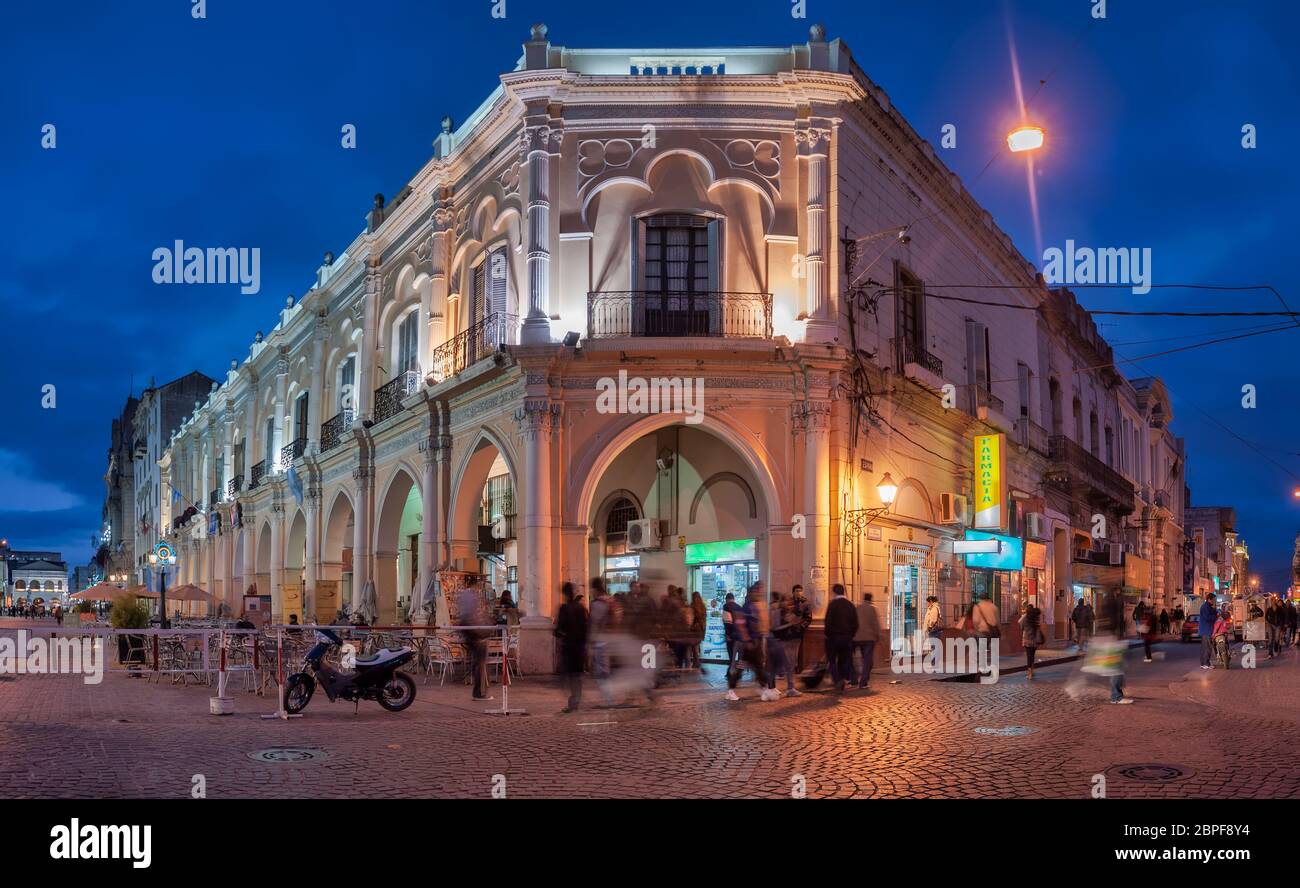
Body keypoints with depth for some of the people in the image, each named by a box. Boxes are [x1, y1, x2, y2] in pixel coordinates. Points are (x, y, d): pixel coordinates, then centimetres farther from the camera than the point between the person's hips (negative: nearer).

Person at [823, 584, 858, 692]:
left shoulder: (832, 604, -11)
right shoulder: (850, 605, 5)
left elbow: (828, 622, -15)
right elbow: (855, 623, 6)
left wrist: (827, 634, -2)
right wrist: (851, 635, 14)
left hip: (834, 636, -4)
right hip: (847, 637, 4)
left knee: (831, 660, 6)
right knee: (844, 660, 12)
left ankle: (837, 679, -14)